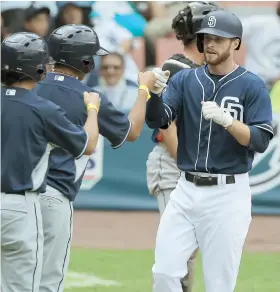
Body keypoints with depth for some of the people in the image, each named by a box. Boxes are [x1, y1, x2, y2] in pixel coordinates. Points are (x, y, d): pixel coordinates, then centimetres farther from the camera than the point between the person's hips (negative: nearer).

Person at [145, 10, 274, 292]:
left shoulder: (252, 86, -4)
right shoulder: (185, 79, 6)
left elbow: (261, 141, -11)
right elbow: (156, 121, -4)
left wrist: (225, 119, -26)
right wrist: (155, 93, -24)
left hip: (228, 194, -4)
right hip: (186, 190, 4)